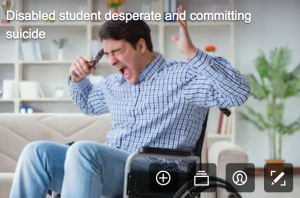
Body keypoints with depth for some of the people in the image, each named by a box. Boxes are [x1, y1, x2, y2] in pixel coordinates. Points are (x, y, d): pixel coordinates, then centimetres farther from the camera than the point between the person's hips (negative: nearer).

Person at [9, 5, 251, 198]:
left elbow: (239, 92, -14)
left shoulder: (182, 76, -1)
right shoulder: (114, 82, 21)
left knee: (83, 150, -34)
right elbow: (87, 104, 43)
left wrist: (193, 53, -20)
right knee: (37, 152, -13)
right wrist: (77, 79, 20)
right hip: (110, 168, 7)